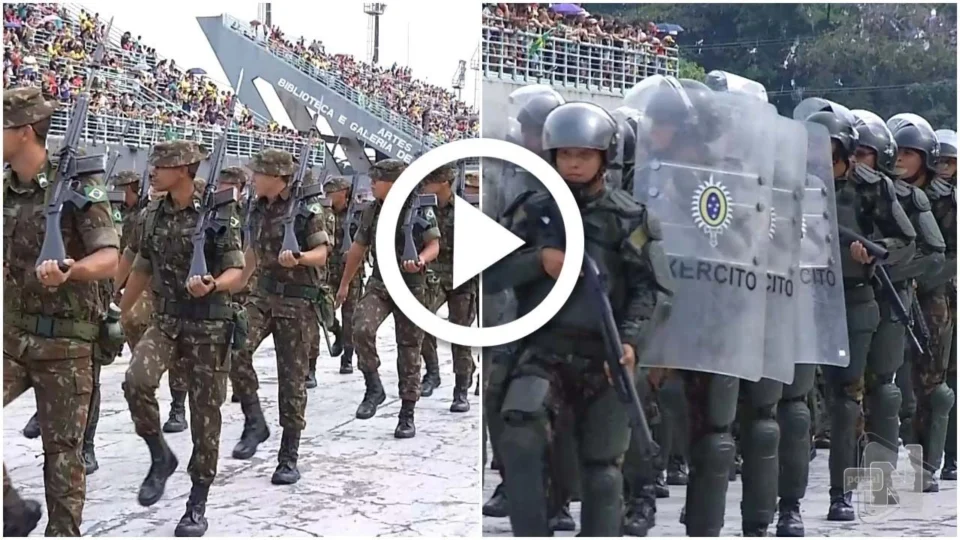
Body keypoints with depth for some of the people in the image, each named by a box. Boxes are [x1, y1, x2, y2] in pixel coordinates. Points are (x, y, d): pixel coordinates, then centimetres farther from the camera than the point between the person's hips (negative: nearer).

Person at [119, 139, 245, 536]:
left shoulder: (220, 212, -10)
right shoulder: (154, 214, 6)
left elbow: (236, 272, -12)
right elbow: (142, 270, 17)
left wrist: (211, 285, -33)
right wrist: (118, 313, 21)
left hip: (209, 325, -4)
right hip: (165, 320, 4)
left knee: (205, 413, 1)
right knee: (136, 381, -22)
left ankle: (198, 504, 14)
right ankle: (160, 456, 2)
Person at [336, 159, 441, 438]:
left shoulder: (420, 209, -6)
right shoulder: (372, 212, 7)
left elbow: (434, 245, -4)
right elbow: (358, 249, 17)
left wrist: (421, 260, -26)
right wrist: (345, 284, 22)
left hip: (411, 287, -3)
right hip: (378, 285, 3)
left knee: (409, 350, 2)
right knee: (362, 329, -23)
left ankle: (407, 415, 11)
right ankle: (373, 387, -5)